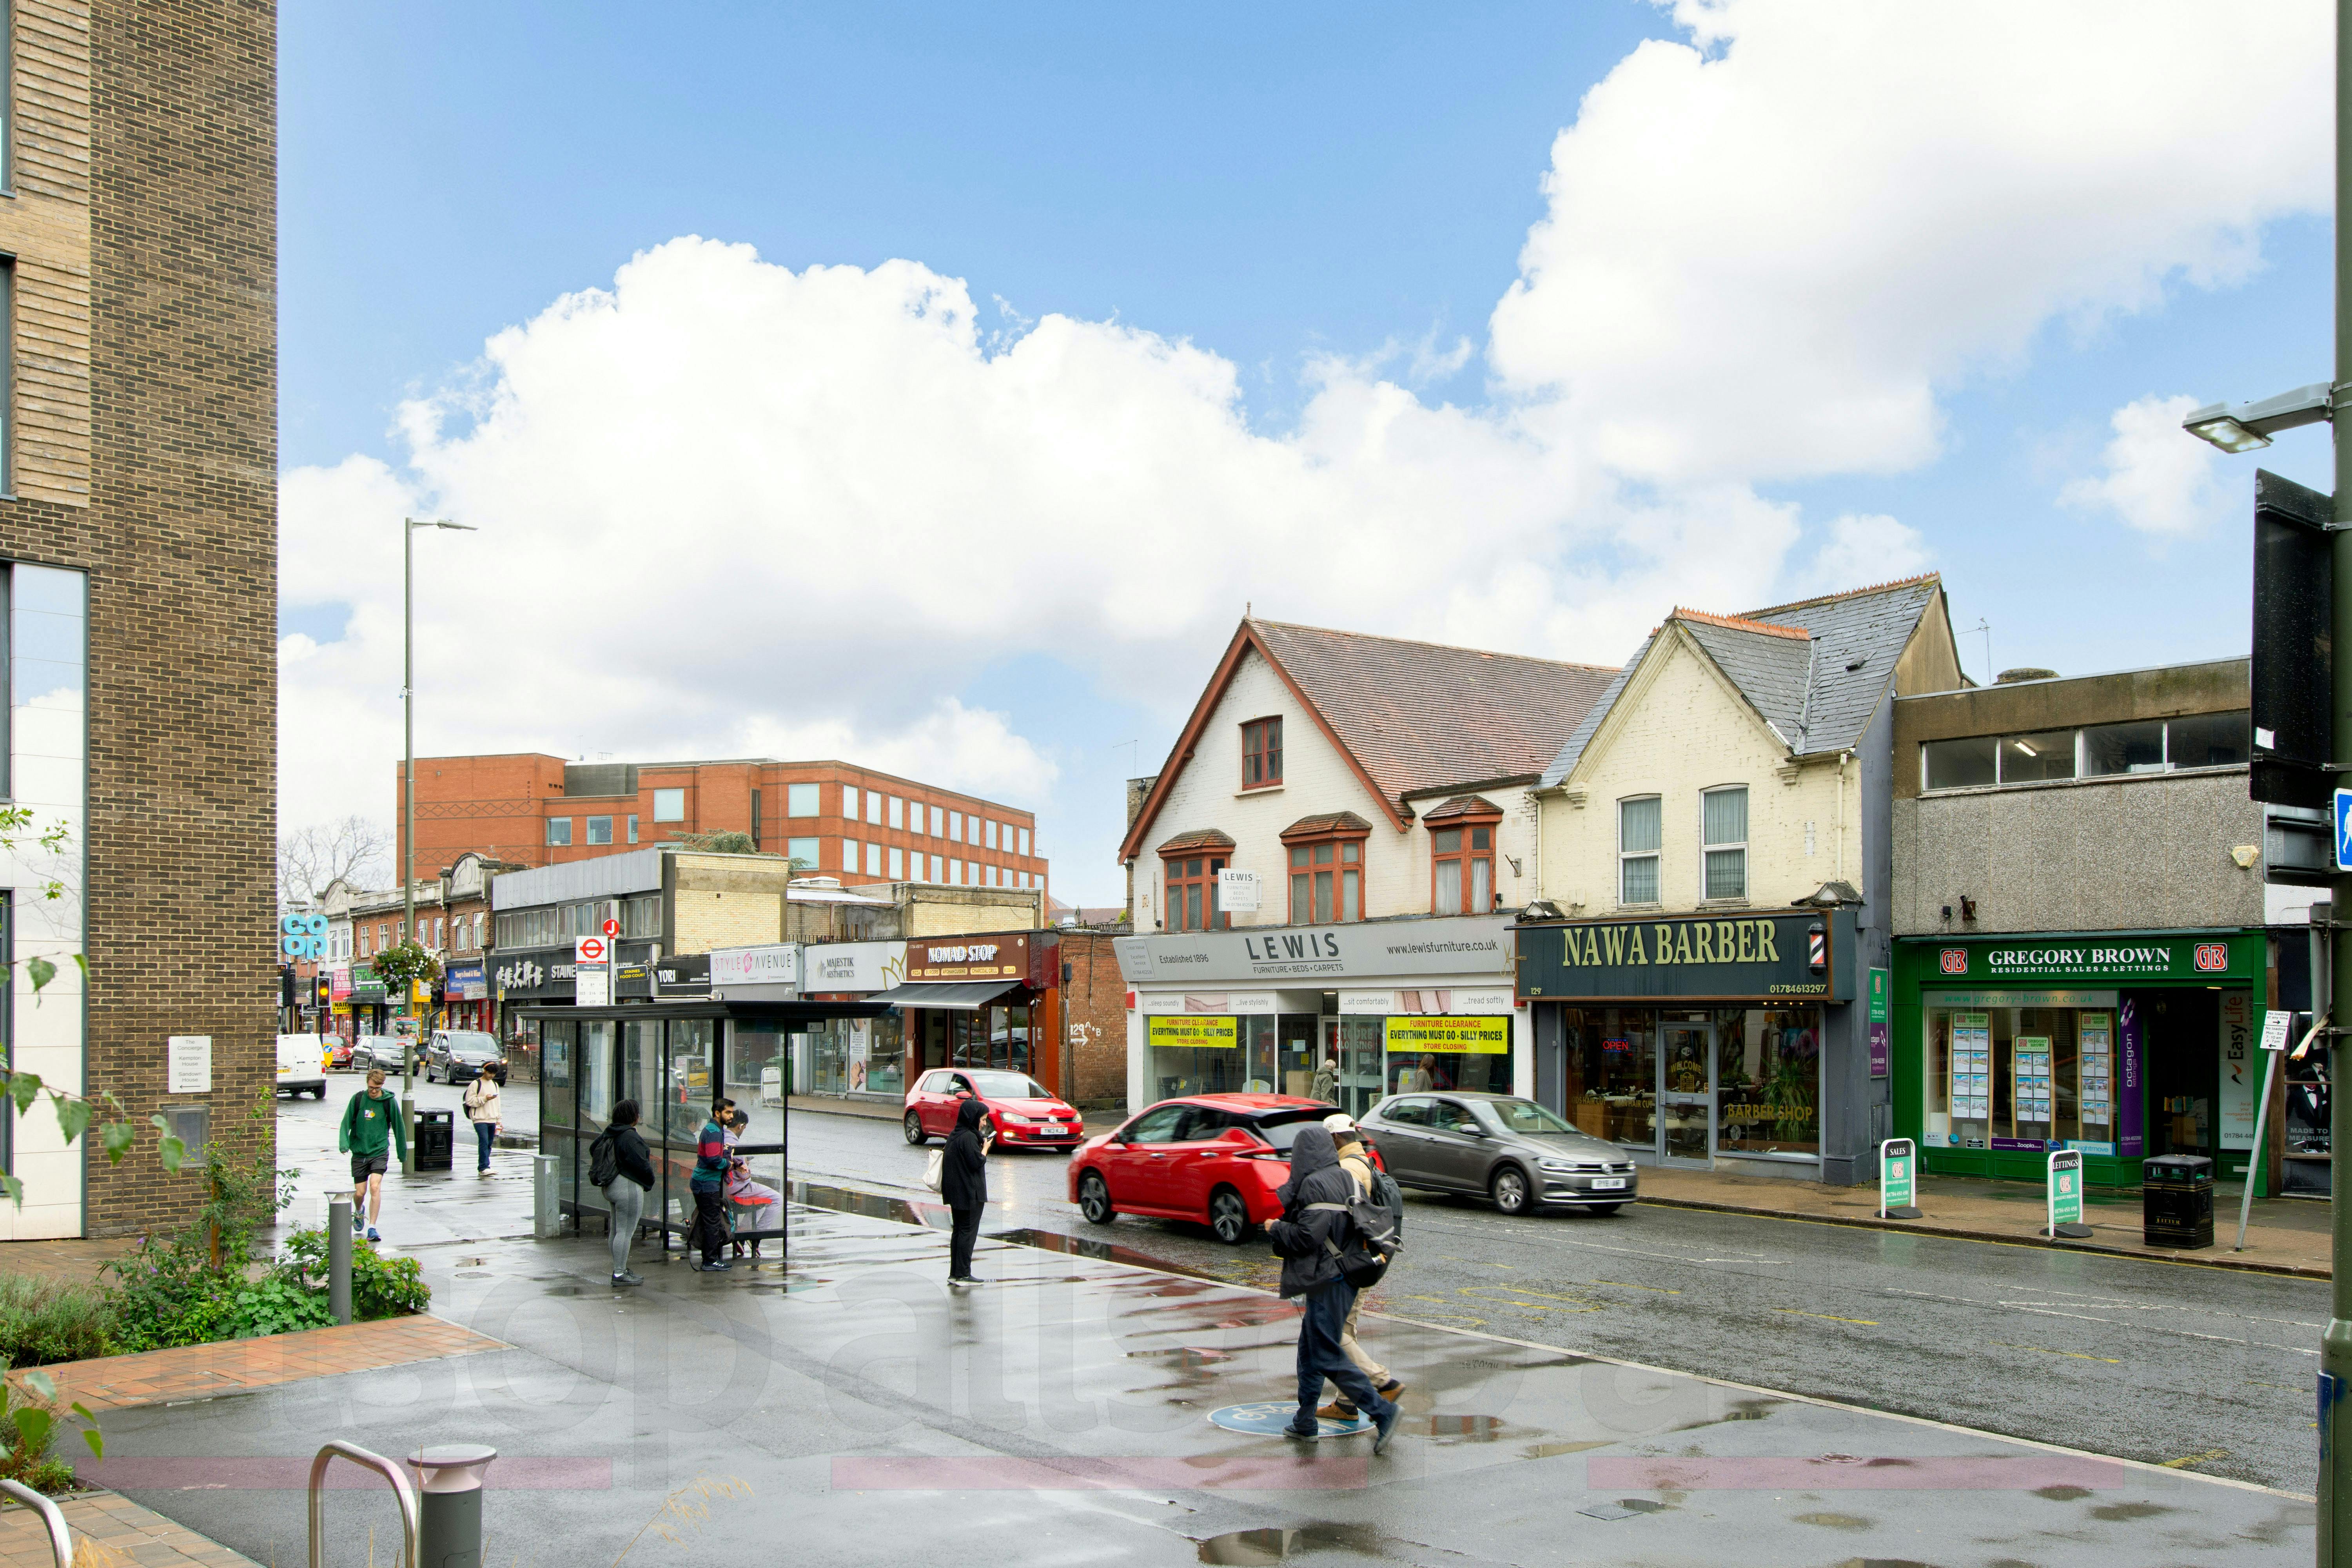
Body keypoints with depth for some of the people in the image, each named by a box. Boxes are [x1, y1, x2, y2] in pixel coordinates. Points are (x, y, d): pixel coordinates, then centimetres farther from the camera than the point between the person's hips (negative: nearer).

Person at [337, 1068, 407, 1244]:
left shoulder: (390, 1101, -4)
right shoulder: (357, 1099, -3)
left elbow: (399, 1128, 5)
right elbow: (346, 1123, 2)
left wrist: (403, 1154, 12)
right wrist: (344, 1143, -16)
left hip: (380, 1152, -2)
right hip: (359, 1153, 2)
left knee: (375, 1187, -19)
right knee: (360, 1193, 6)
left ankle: (372, 1228, -14)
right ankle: (359, 1212, 41)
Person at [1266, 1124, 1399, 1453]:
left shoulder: (1315, 1184, -18)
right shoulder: (1346, 1178, 8)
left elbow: (1308, 1236, -23)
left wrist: (1276, 1229, -5)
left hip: (1326, 1280, -9)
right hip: (1344, 1275, 9)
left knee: (1327, 1356, -4)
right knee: (1310, 1348, 18)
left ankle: (1382, 1413, -9)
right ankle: (1306, 1422, 26)